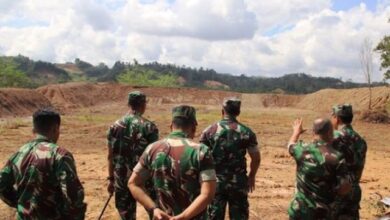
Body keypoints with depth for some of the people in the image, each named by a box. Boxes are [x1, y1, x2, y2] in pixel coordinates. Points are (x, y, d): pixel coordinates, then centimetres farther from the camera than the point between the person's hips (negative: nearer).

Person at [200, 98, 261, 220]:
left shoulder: (210, 131, -4)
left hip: (215, 181, 0)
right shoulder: (246, 132, -3)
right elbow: (256, 158, -1)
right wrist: (252, 176, 14)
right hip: (238, 182, 0)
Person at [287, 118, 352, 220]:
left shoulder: (302, 150, -6)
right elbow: (344, 189, -15)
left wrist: (296, 131, 40)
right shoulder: (337, 157, -15)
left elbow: (291, 145, 20)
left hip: (299, 211, 3)